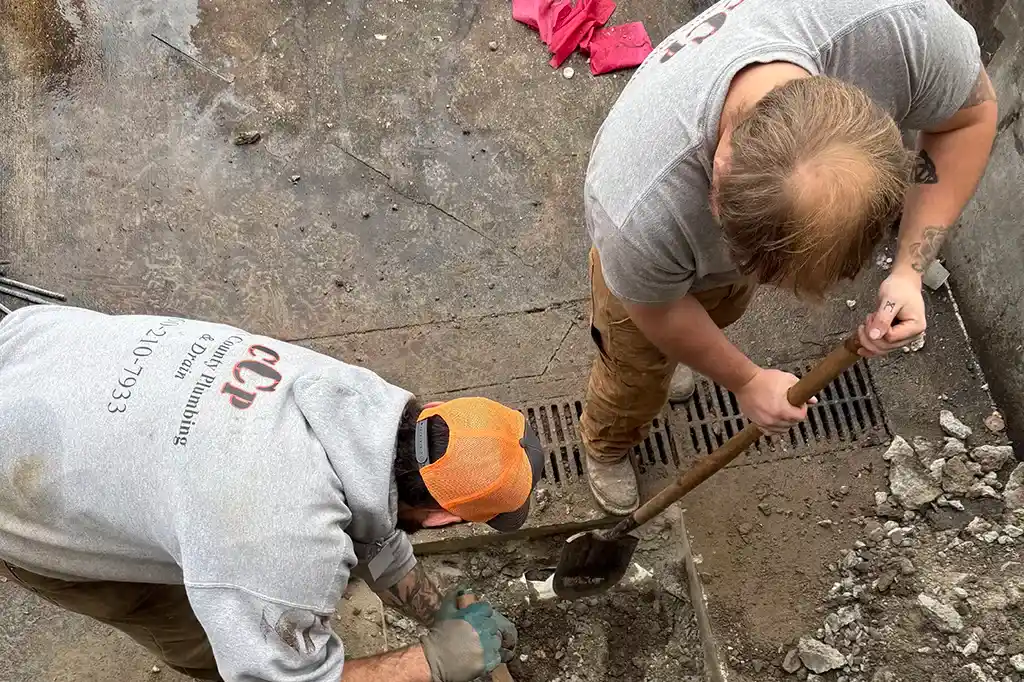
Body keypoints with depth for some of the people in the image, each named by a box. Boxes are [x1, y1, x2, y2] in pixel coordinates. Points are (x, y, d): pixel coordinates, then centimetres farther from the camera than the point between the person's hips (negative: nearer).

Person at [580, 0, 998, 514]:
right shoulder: (642, 216, -49)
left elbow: (971, 115, -20)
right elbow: (660, 311, -23)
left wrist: (909, 272, -31)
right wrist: (746, 382, -8)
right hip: (651, 256, -4)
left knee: (722, 313, 33)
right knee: (638, 373, 20)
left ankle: (669, 358, 69)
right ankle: (606, 445, 56)